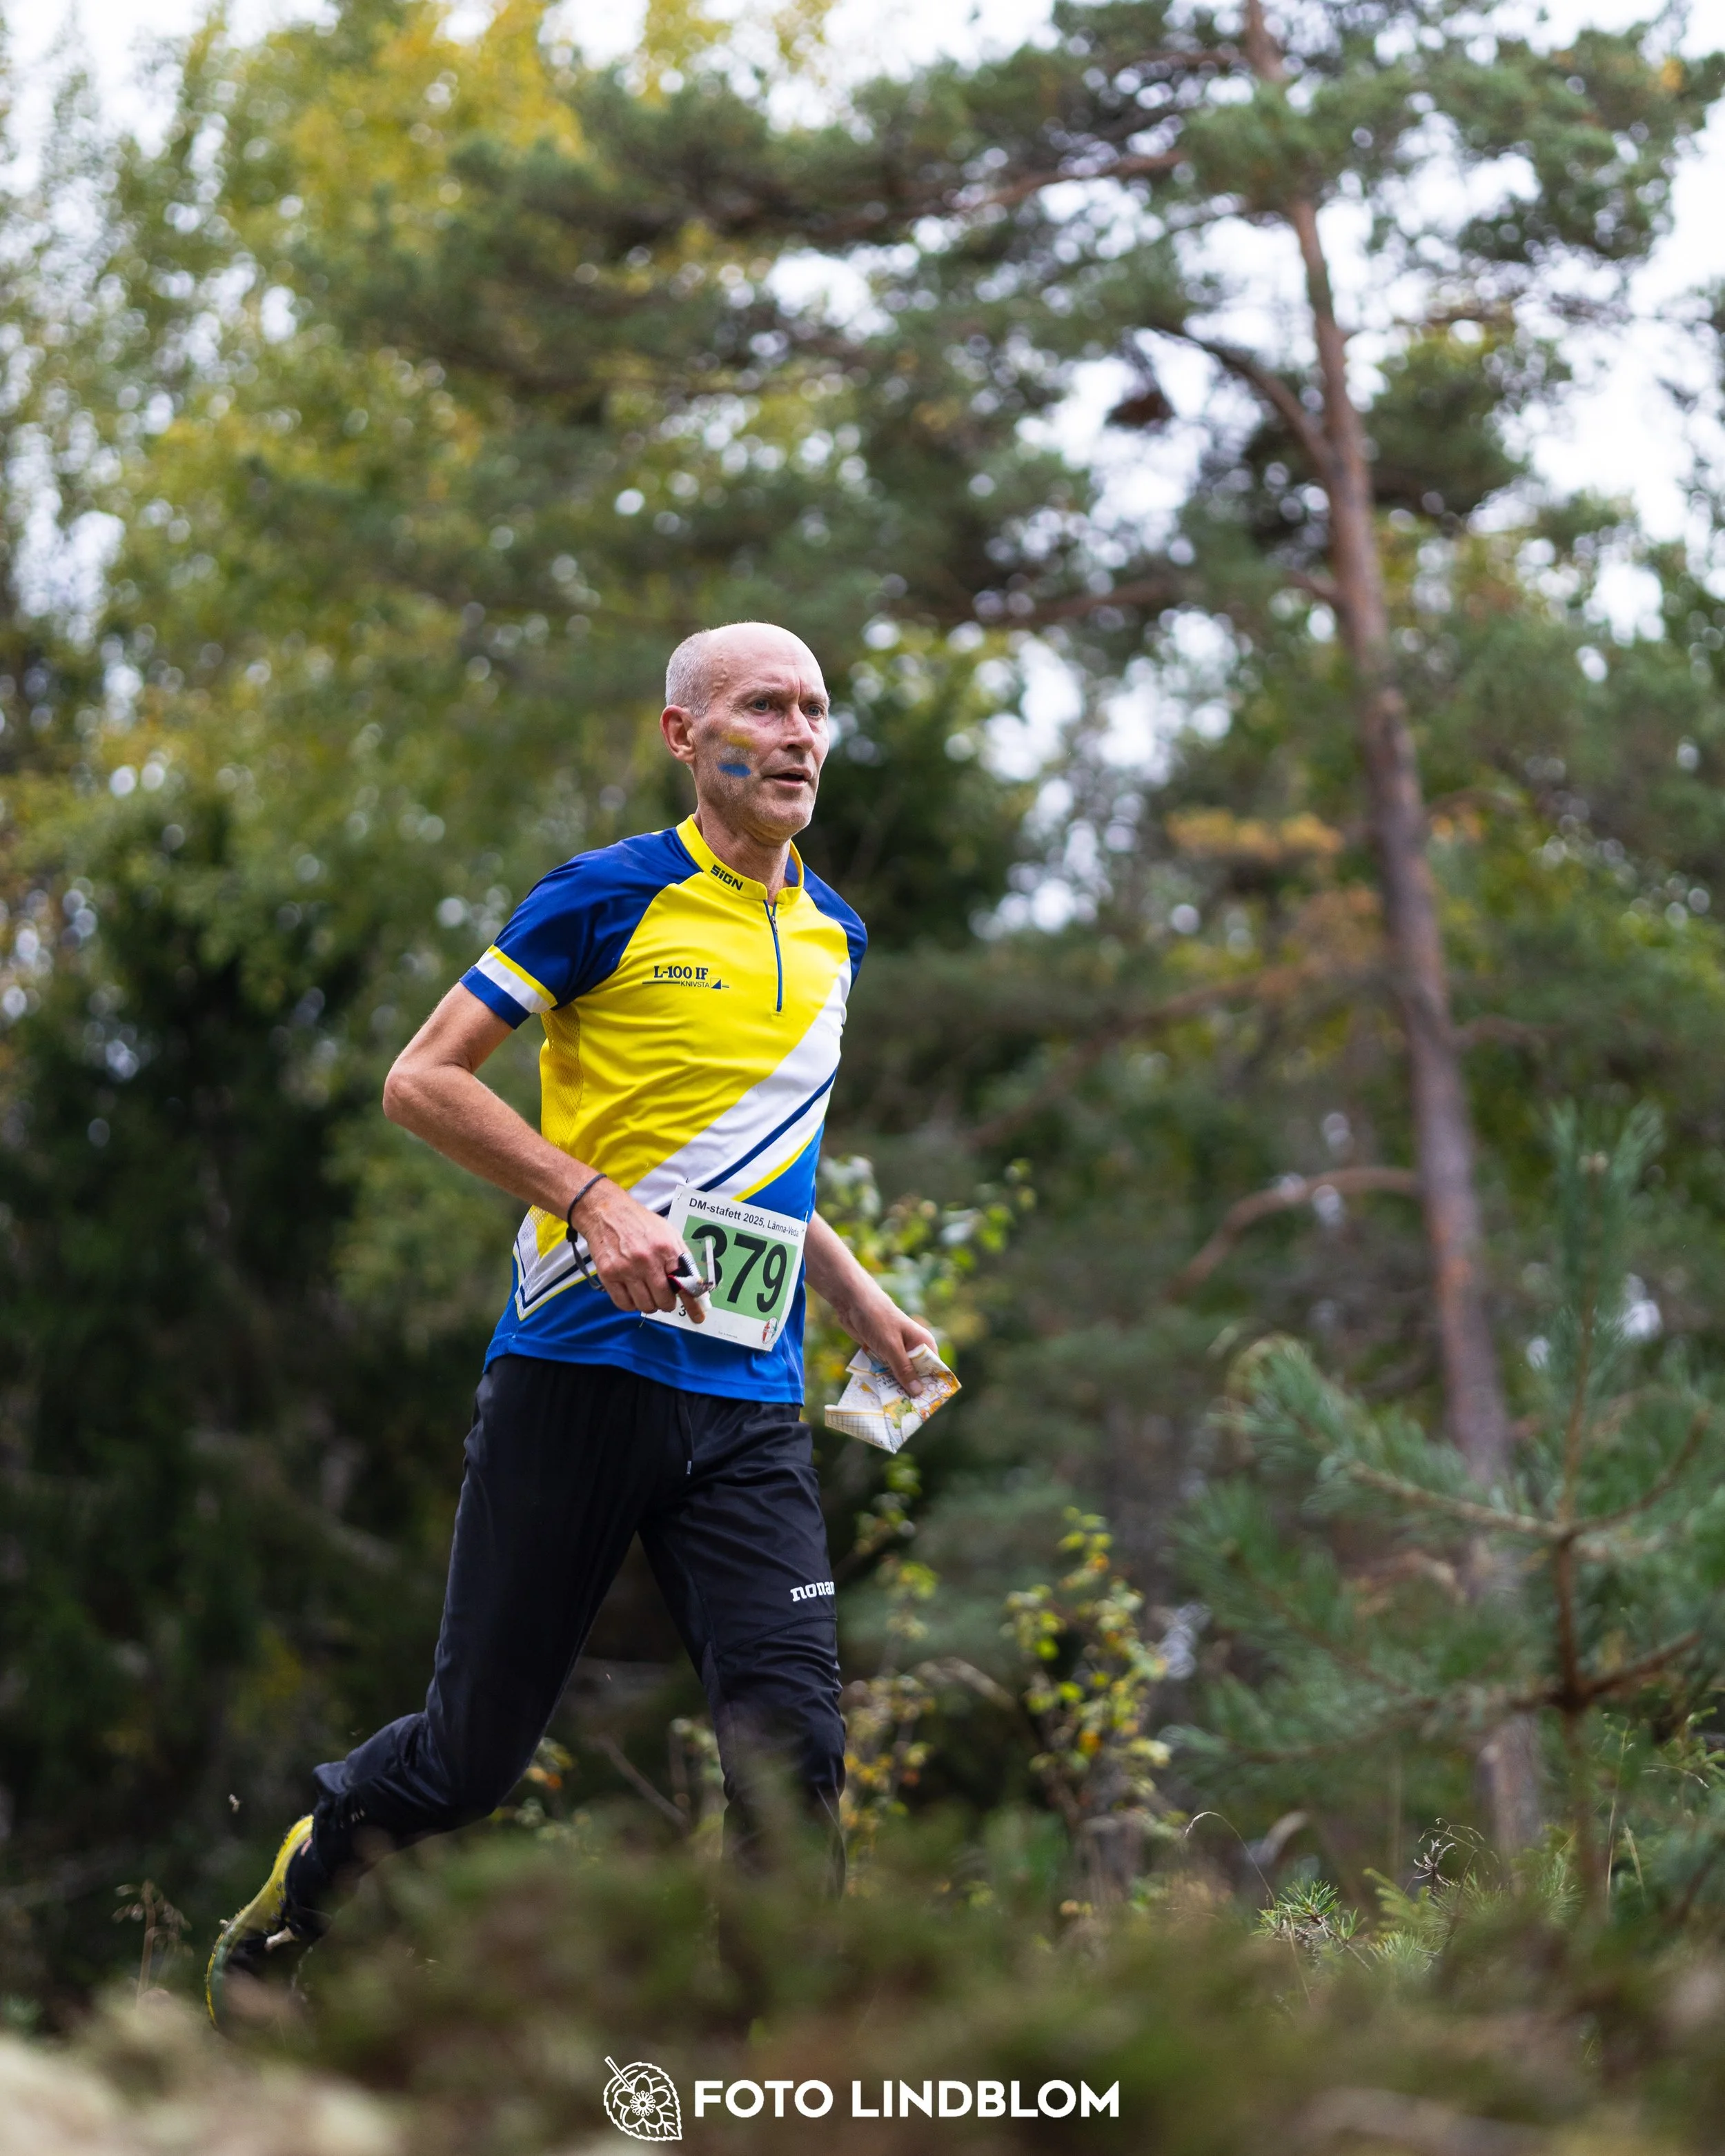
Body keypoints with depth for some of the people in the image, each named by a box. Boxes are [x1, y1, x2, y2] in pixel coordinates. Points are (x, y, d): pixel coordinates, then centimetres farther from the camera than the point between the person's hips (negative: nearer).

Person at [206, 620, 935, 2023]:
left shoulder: (831, 934, 16)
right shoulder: (611, 896, -4)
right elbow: (423, 1081, -5)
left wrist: (865, 1305, 22)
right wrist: (595, 1201, -16)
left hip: (751, 1402, 5)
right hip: (579, 1369, -5)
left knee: (791, 1740, -10)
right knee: (474, 1755, 3)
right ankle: (298, 1890, 31)